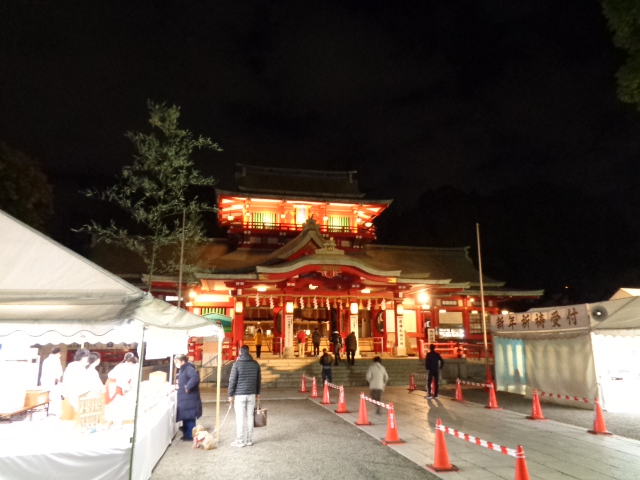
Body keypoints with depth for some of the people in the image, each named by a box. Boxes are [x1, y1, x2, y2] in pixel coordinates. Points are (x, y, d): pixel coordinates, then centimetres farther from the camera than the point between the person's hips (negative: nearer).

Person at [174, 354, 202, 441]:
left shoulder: (188, 368, -17)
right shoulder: (182, 370, 15)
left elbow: (195, 377, -34)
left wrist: (187, 387, -28)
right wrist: (179, 386, 7)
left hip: (189, 399, -10)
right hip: (184, 399, 10)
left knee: (189, 418, -3)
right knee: (186, 417, 16)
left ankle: (190, 436, 6)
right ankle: (187, 435, 26)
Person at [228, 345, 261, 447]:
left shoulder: (237, 364, -8)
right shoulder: (255, 364, 5)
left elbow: (232, 380, -9)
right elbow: (259, 380, 10)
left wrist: (230, 395, -1)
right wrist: (257, 393, 19)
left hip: (239, 395, -4)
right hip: (252, 394, 4)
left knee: (240, 418, 2)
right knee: (250, 417, 9)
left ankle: (240, 441, 6)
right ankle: (249, 440, 14)